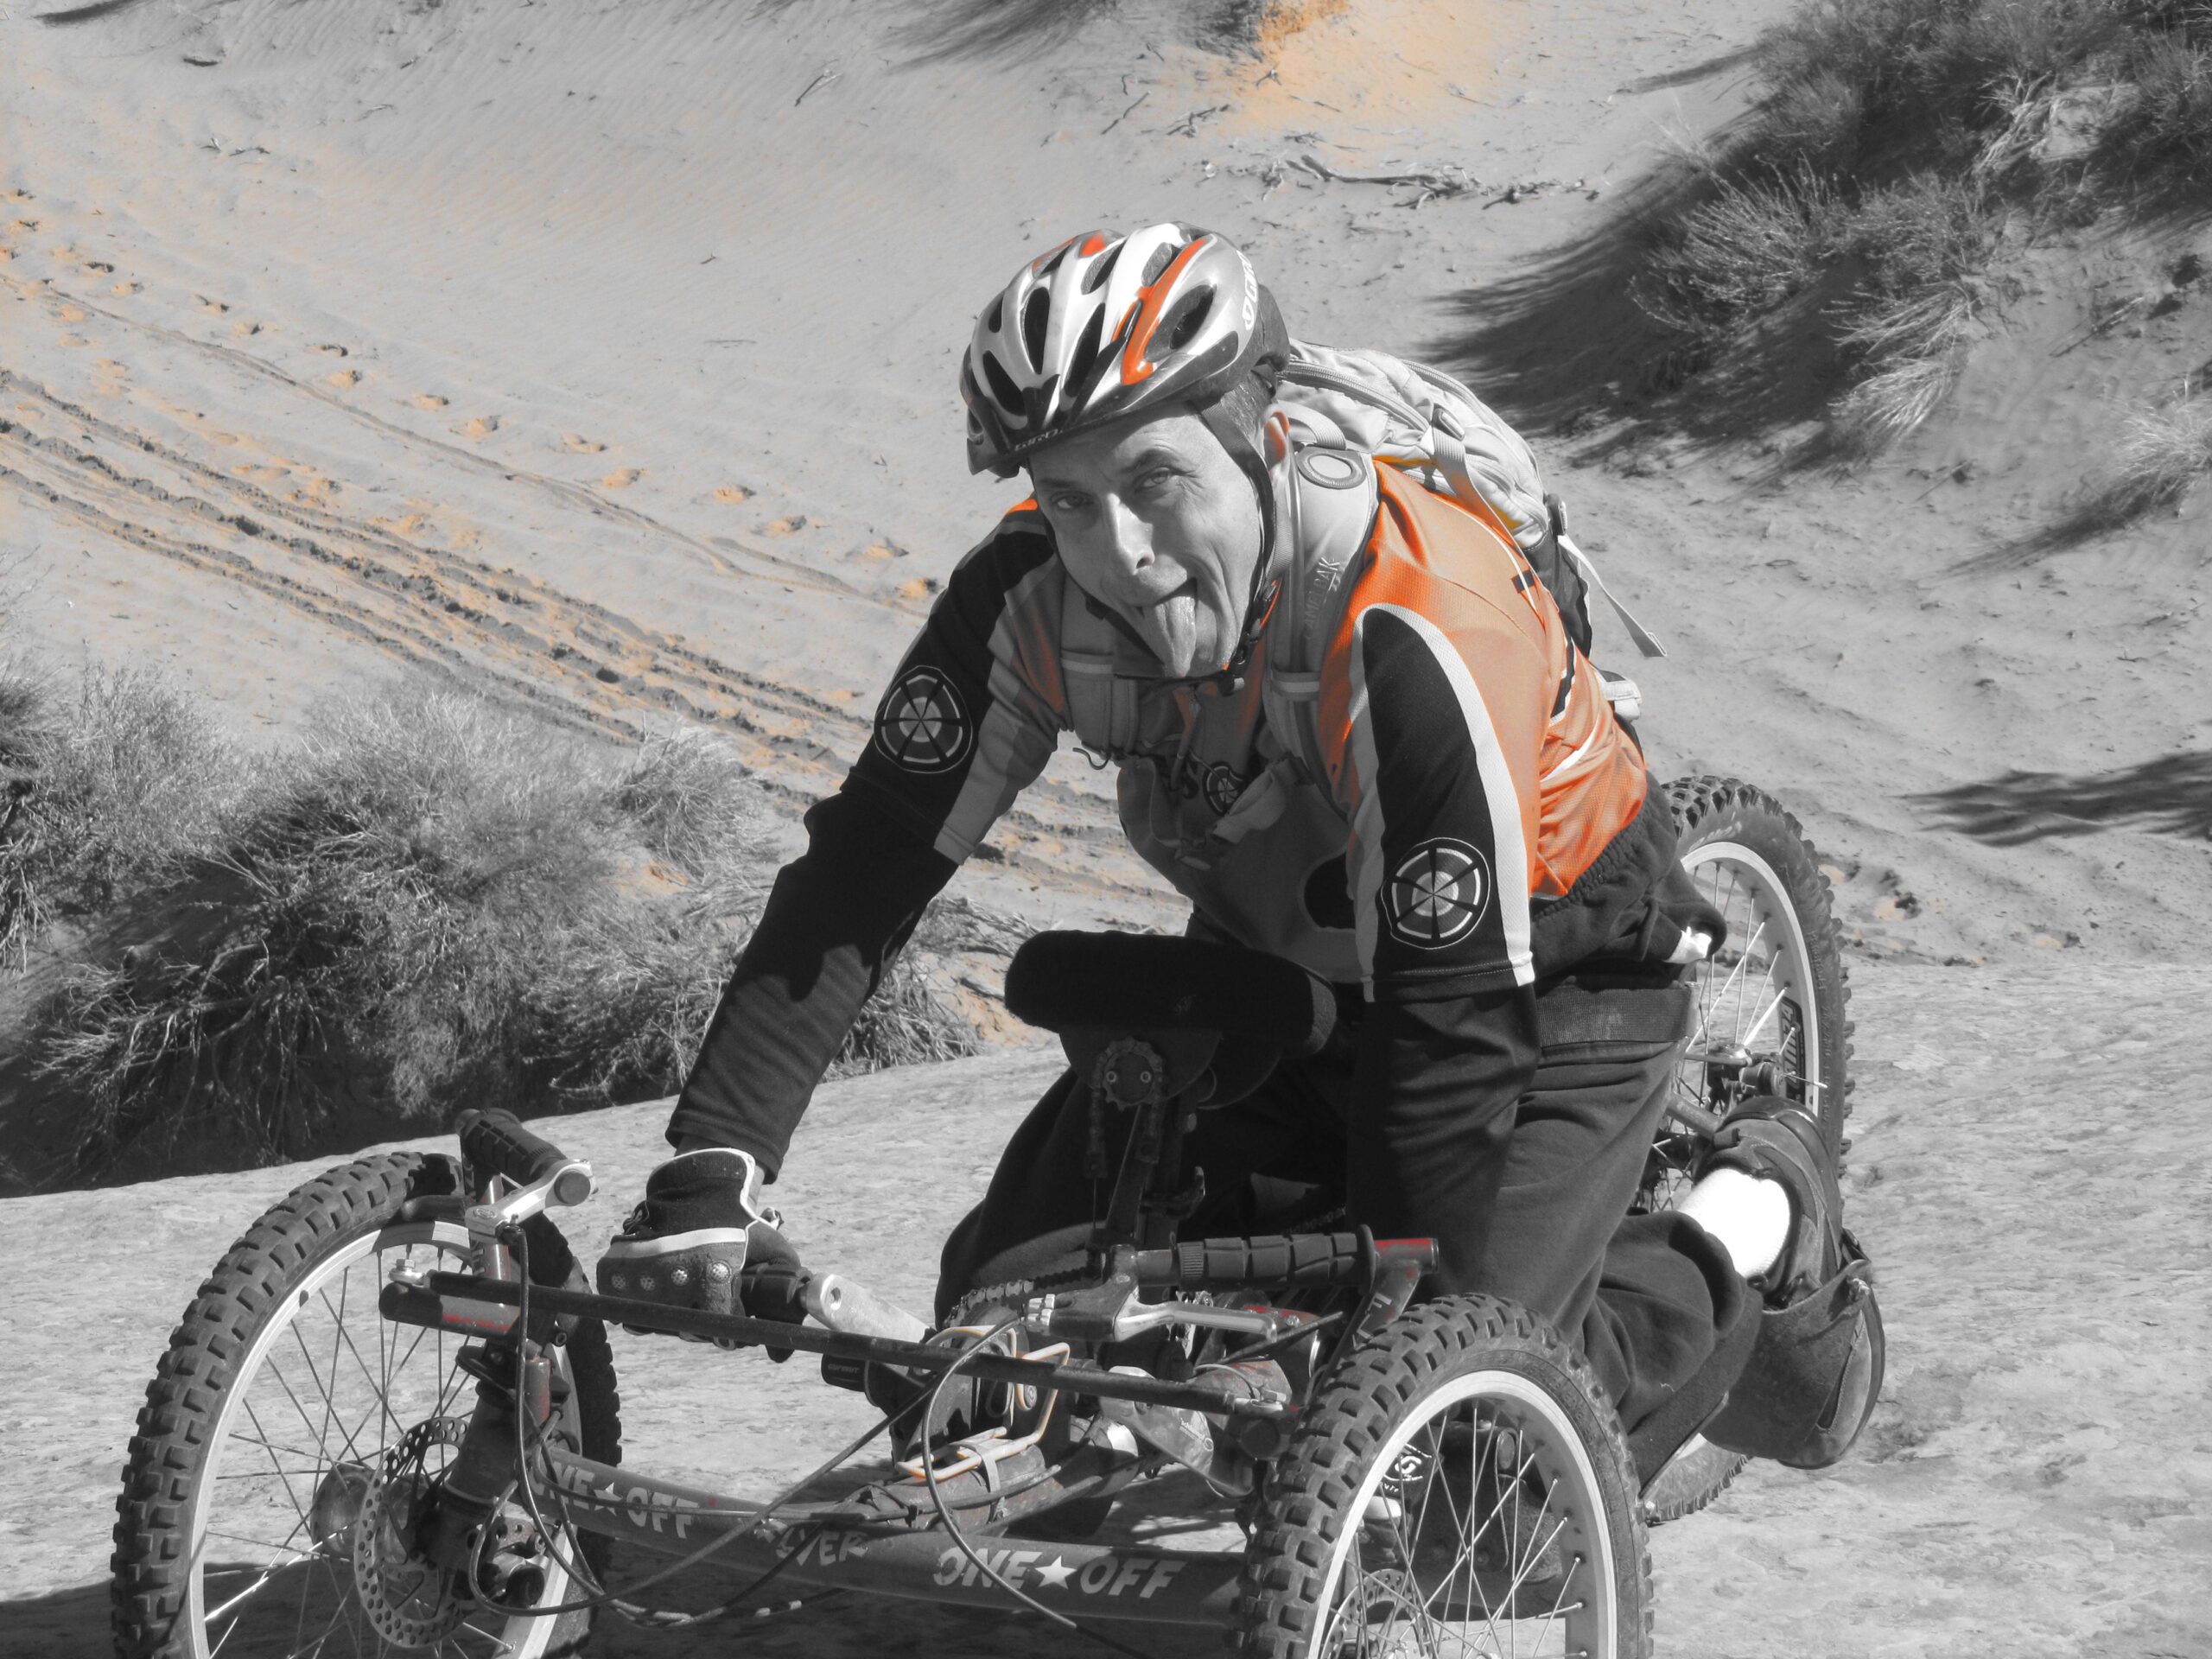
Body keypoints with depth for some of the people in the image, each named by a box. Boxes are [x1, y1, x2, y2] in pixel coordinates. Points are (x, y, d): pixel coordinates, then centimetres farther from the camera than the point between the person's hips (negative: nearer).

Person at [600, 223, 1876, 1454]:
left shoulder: (1413, 644, -38)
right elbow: (868, 874, -20)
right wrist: (711, 1170, -28)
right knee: (1010, 1312, -9)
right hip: (1278, 966, 5)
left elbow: (1451, 1025, -35)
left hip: (1547, 978, -5)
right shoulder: (1033, 599, -22)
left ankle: (1749, 1222, 8)